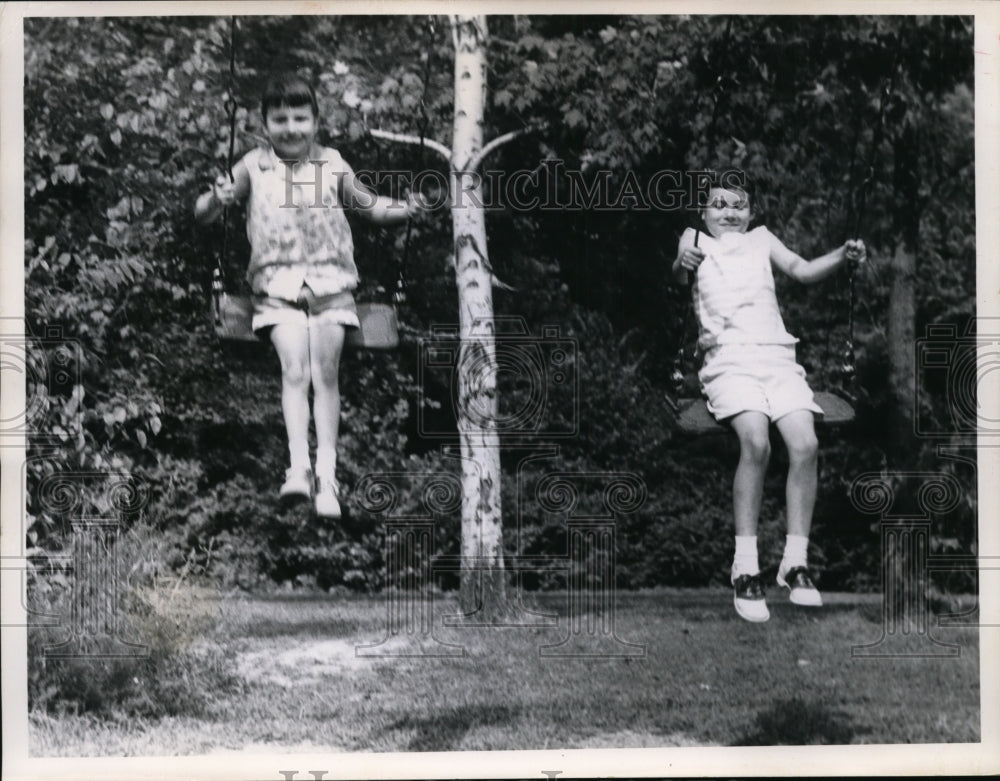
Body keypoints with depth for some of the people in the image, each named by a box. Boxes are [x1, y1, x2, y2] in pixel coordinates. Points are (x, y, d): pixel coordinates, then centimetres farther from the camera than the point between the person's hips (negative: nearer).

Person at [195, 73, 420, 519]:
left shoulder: (331, 164, 9)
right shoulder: (254, 167, 6)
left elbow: (369, 206, 19)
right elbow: (202, 214, 5)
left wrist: (403, 210, -1)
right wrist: (217, 199, -19)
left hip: (329, 281, 1)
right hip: (276, 285, -1)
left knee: (325, 374, -8)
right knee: (294, 370, -18)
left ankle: (327, 474, -7)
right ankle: (298, 467, -23)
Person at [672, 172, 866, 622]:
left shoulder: (762, 239, 26)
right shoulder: (695, 239, 19)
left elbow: (803, 271, 12)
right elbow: (678, 279, 0)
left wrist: (843, 256, -7)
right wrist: (682, 264, -24)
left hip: (778, 357, 3)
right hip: (728, 361, -3)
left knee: (805, 443, -22)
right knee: (756, 442, -29)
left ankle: (795, 562, -17)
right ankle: (745, 568, -26)